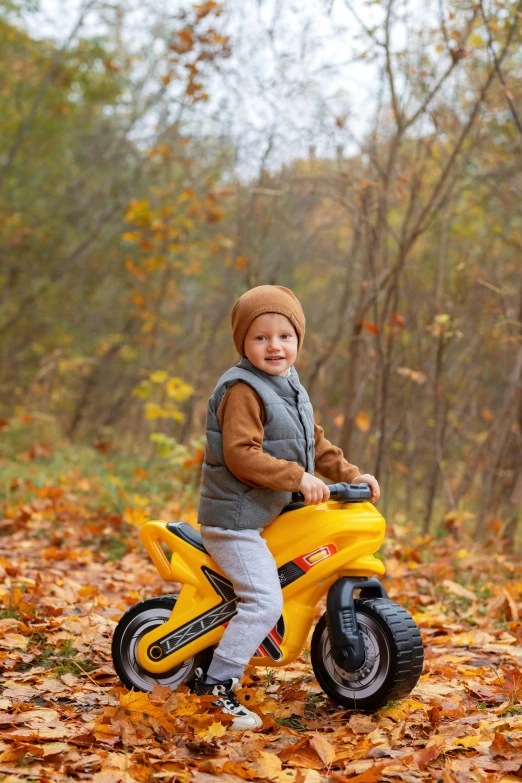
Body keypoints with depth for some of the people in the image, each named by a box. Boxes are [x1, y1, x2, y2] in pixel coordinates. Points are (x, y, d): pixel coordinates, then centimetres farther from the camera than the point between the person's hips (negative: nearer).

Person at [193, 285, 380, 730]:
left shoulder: (290, 388, 13)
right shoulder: (242, 390, -17)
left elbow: (315, 444, 21)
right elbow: (241, 455, -26)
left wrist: (351, 475, 12)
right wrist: (297, 478, -28)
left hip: (269, 516, 10)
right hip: (235, 518, -10)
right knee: (265, 603, -18)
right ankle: (216, 685, -10)